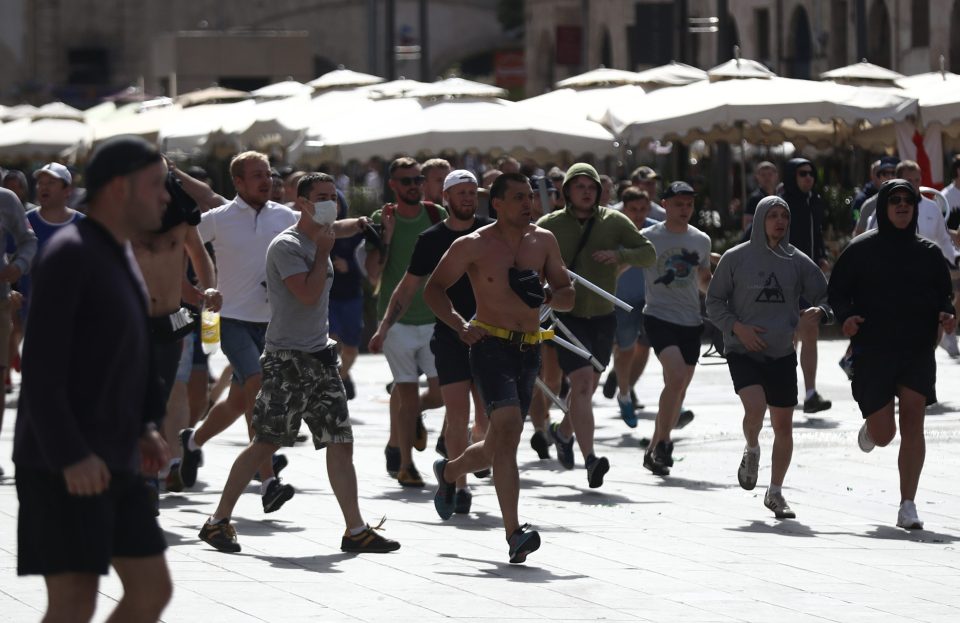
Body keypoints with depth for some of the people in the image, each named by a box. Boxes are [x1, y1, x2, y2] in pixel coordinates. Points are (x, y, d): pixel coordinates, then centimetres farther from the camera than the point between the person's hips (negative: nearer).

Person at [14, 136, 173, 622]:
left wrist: (144, 428, 13)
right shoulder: (68, 255, -13)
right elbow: (41, 367, -20)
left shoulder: (119, 254, 15)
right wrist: (70, 456, -25)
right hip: (62, 467, -9)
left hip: (114, 461, 9)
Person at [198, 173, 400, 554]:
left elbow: (339, 229, 41)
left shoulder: (319, 237, 14)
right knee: (266, 443, -8)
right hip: (287, 359, -8)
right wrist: (324, 251, -14)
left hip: (320, 356, 8)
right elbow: (308, 294, -22)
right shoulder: (287, 245, -12)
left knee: (340, 442, 3)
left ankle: (355, 530, 4)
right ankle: (218, 521, 1)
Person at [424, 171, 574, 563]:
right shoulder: (474, 246, -4)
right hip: (491, 344, -6)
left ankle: (449, 472, 48)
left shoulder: (543, 241, 8)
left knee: (499, 446, 14)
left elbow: (568, 296, 13)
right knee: (508, 427, -23)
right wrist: (460, 325, -13)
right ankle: (514, 534, -26)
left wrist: (545, 296, -10)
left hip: (529, 350, 6)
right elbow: (434, 289, 2)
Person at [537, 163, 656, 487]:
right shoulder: (549, 226, -2)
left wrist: (620, 255, -20)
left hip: (602, 317, 4)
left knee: (588, 387, 16)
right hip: (567, 316, -3)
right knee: (582, 381, -19)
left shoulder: (613, 222, 2)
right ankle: (589, 458, -25)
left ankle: (562, 432, 46)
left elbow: (649, 253, -1)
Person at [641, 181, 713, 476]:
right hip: (659, 316, -5)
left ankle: (654, 450, 20)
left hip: (691, 322, 5)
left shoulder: (701, 241, 11)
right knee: (676, 377, -23)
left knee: (679, 389, 7)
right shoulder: (648, 238, -2)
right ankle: (662, 444, -13)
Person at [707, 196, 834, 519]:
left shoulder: (798, 262, 4)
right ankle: (752, 451, 9)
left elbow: (827, 299, 8)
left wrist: (818, 312, -16)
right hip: (742, 351, -3)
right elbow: (714, 302, 5)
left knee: (783, 425, 5)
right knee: (755, 407, -25)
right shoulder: (736, 258, -1)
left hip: (783, 355, 3)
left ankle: (775, 492, 21)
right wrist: (736, 326, -12)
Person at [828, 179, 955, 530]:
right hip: (873, 352, -1)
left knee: (913, 424, -12)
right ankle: (871, 429, 41)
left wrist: (945, 316, -6)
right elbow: (836, 290, 4)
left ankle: (908, 507, -10)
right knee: (884, 434, 1)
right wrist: (845, 316, -16)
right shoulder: (861, 249, 1)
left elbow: (943, 294, 16)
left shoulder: (928, 252, 9)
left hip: (918, 351, 1)